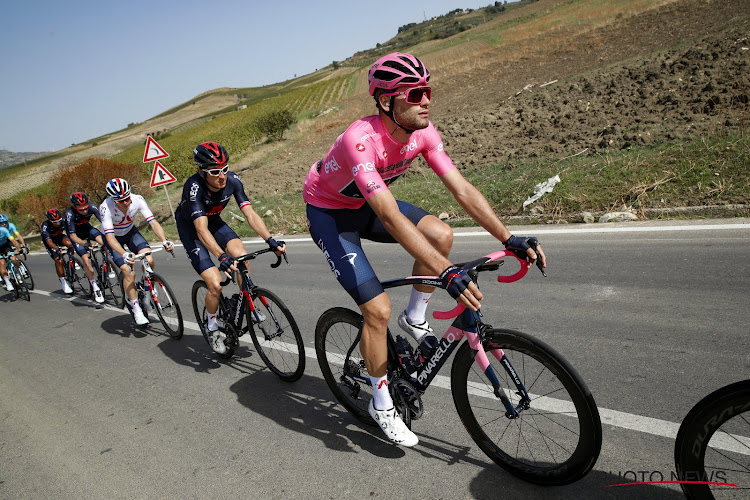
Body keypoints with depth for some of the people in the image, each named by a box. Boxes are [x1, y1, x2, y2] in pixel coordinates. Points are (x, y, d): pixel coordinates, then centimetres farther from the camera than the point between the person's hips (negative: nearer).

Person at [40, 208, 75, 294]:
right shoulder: (45, 225, -33)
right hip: (50, 241, -2)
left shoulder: (63, 221, -27)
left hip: (59, 236, 2)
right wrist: (56, 248, -60)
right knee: (58, 260, -18)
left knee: (69, 243, -33)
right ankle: (63, 283, -6)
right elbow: (49, 241, -42)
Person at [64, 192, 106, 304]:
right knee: (86, 259, -17)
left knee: (103, 241, -29)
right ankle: (95, 288, -7)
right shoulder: (70, 214, -34)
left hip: (86, 227, 3)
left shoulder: (91, 208, -28)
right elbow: (73, 235, -33)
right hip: (76, 233, -3)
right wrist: (84, 243, -51)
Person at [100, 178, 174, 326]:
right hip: (114, 237, -3)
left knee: (149, 261, -21)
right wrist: (124, 254, -55)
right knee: (129, 272, -18)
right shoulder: (106, 207, -34)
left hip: (131, 232, 3)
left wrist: (164, 240, -46)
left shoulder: (137, 200, -26)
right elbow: (110, 237, -38)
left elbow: (153, 222, -29)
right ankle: (136, 309, -2)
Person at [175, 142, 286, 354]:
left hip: (214, 221, 4)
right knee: (215, 284, -17)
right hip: (190, 228, -4)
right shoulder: (194, 187, -35)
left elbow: (250, 214, -26)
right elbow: (202, 230, -43)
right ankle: (213, 328, 10)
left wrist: (270, 240, -40)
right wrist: (222, 257, -57)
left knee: (240, 255, -26)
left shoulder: (232, 180, -22)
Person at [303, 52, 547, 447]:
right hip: (328, 212, -6)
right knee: (378, 309, -14)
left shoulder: (422, 132, -15)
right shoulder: (360, 140, -36)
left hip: (366, 205, 6)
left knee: (441, 234, -17)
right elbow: (391, 218, -45)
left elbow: (462, 189, -15)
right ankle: (381, 405, 9)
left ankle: (414, 319, 6)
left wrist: (509, 239, -23)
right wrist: (447, 273, -50)